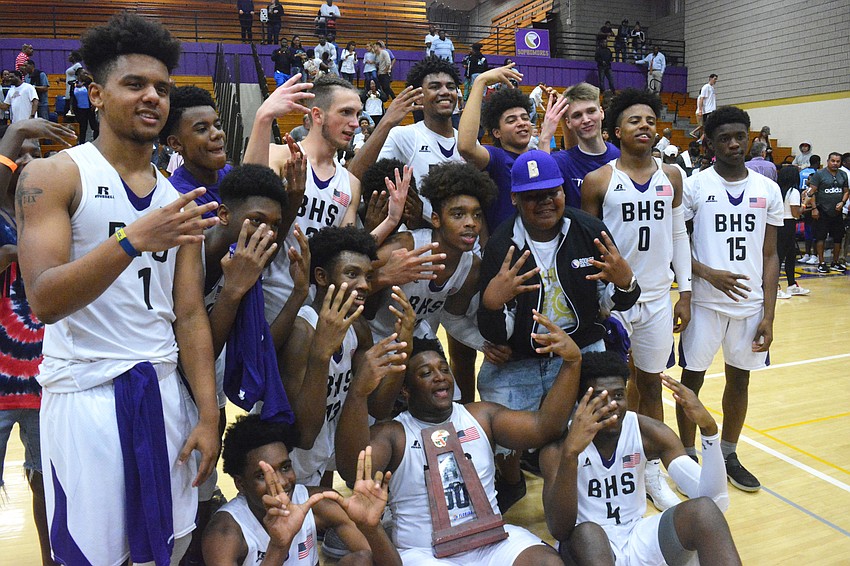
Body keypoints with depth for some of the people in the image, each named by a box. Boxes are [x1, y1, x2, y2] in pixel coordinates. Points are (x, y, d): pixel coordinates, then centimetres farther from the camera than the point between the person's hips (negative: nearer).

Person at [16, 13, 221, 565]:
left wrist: (208, 413, 0)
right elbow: (44, 300, -16)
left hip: (164, 391, 5)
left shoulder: (178, 200, 9)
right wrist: (134, 238, -30)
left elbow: (190, 315, 6)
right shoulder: (55, 175, -4)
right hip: (85, 394, -4)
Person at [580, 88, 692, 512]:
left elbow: (679, 235, 10)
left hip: (658, 298, 3)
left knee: (650, 384, 13)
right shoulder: (598, 181, -5)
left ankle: (652, 471, 26)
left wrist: (685, 292, 6)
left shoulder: (671, 176, 6)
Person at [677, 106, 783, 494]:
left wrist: (768, 315, 1)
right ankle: (688, 456, 22)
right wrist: (708, 273, -20)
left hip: (751, 303, 3)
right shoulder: (694, 186, -4)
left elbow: (770, 255, 6)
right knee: (692, 378, 6)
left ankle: (728, 455, 31)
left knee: (739, 380, 13)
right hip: (705, 301, -3)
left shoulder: (768, 190, 5)